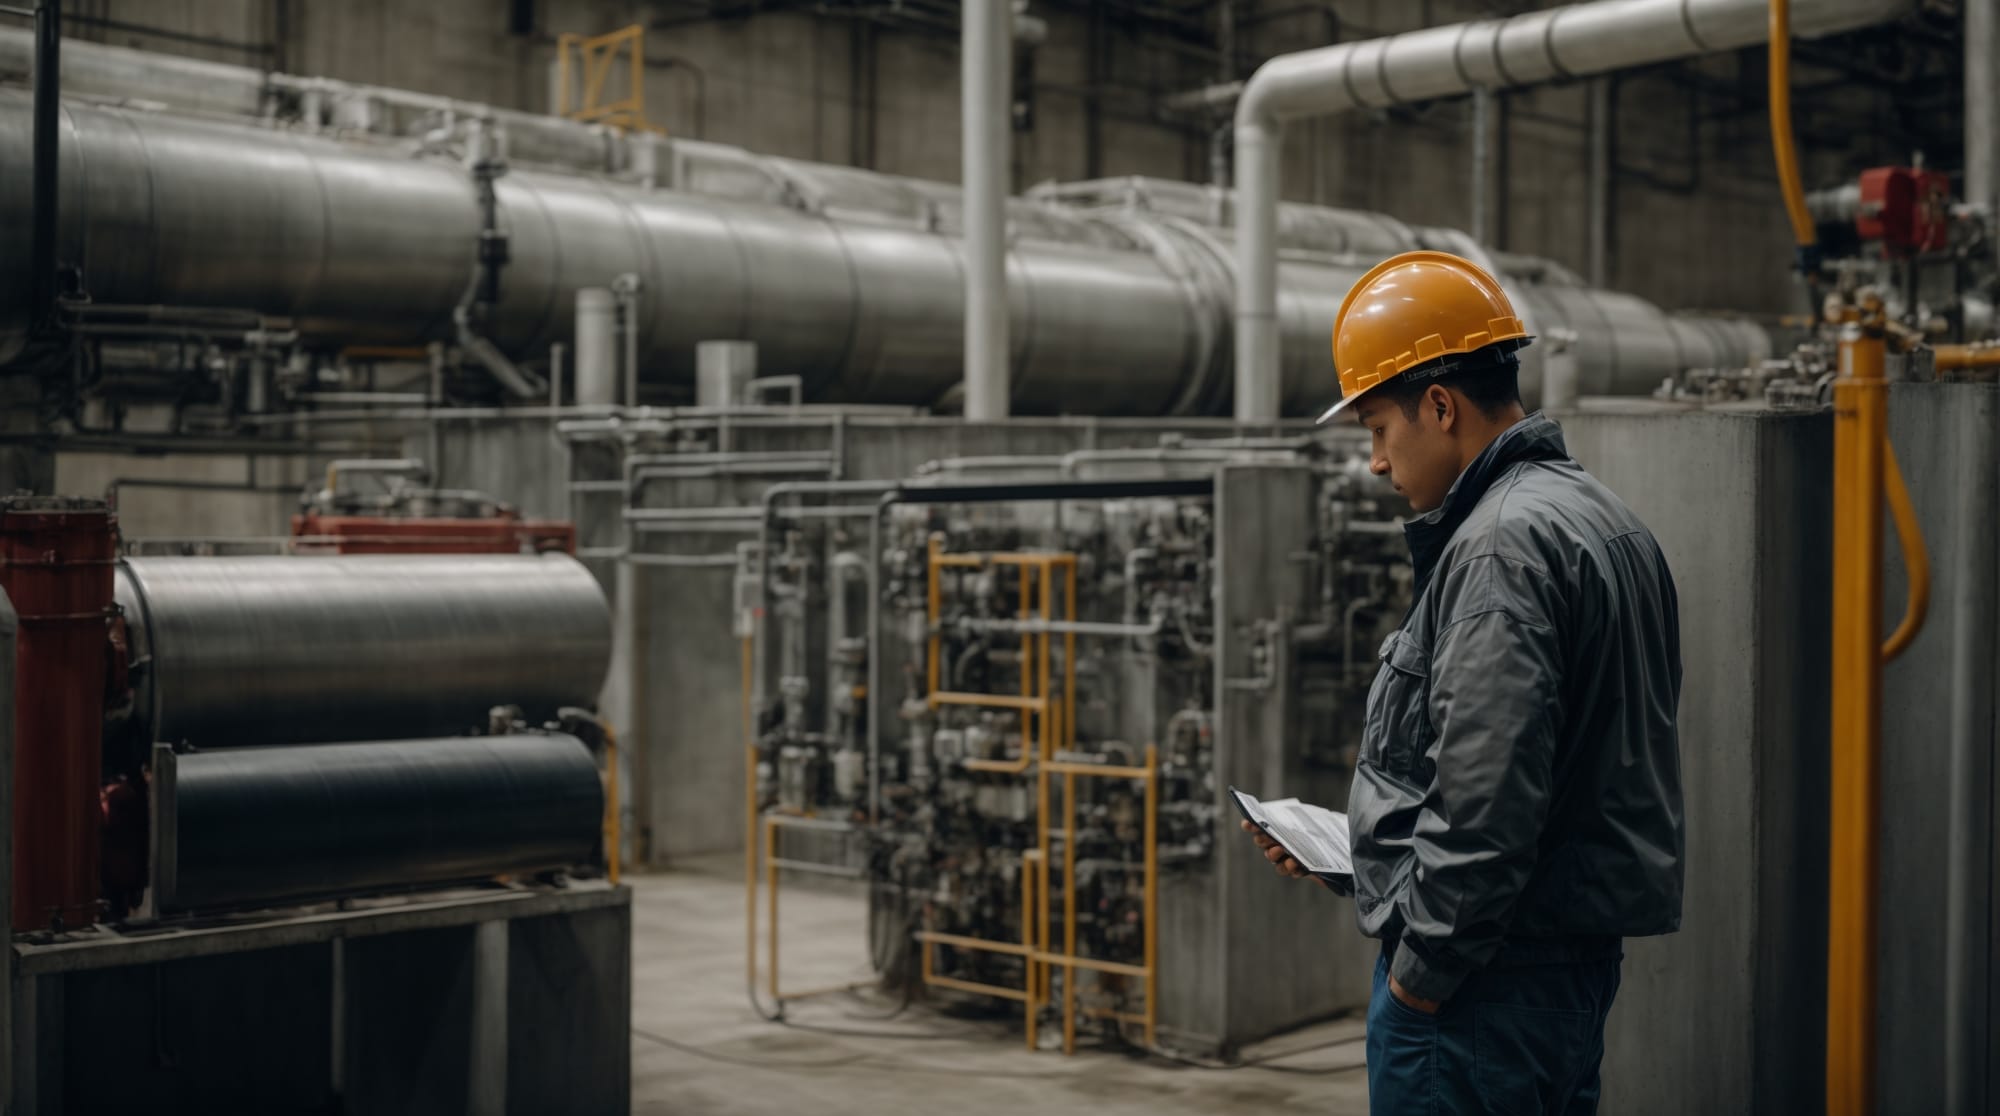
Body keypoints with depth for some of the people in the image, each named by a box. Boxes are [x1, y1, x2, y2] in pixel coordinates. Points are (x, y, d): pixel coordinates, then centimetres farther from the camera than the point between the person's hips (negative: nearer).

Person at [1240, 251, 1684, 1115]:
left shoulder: (1501, 546, -17)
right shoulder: (1600, 518, 15)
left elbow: (1486, 797, -25)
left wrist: (1421, 968, -15)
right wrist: (1352, 851, 16)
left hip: (1486, 975, -10)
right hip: (1579, 958, 10)